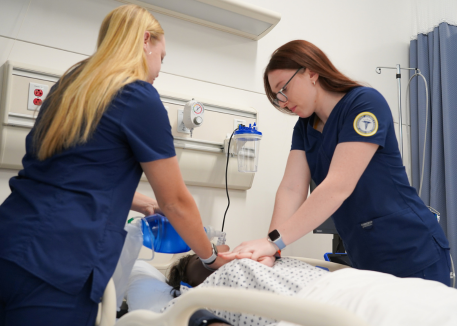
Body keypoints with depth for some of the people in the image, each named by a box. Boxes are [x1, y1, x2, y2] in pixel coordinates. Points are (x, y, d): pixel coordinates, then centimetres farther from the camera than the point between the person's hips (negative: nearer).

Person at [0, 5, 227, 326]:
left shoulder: (70, 85, 13)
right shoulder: (140, 97, -9)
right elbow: (175, 201, -3)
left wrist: (139, 203, 30)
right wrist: (212, 258, 13)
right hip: (55, 267, -8)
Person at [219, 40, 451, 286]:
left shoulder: (365, 103, -16)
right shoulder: (304, 128, 6)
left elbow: (338, 187, -27)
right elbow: (291, 189, -8)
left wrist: (274, 241, -30)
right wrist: (269, 251, -21)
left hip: (412, 255, -6)